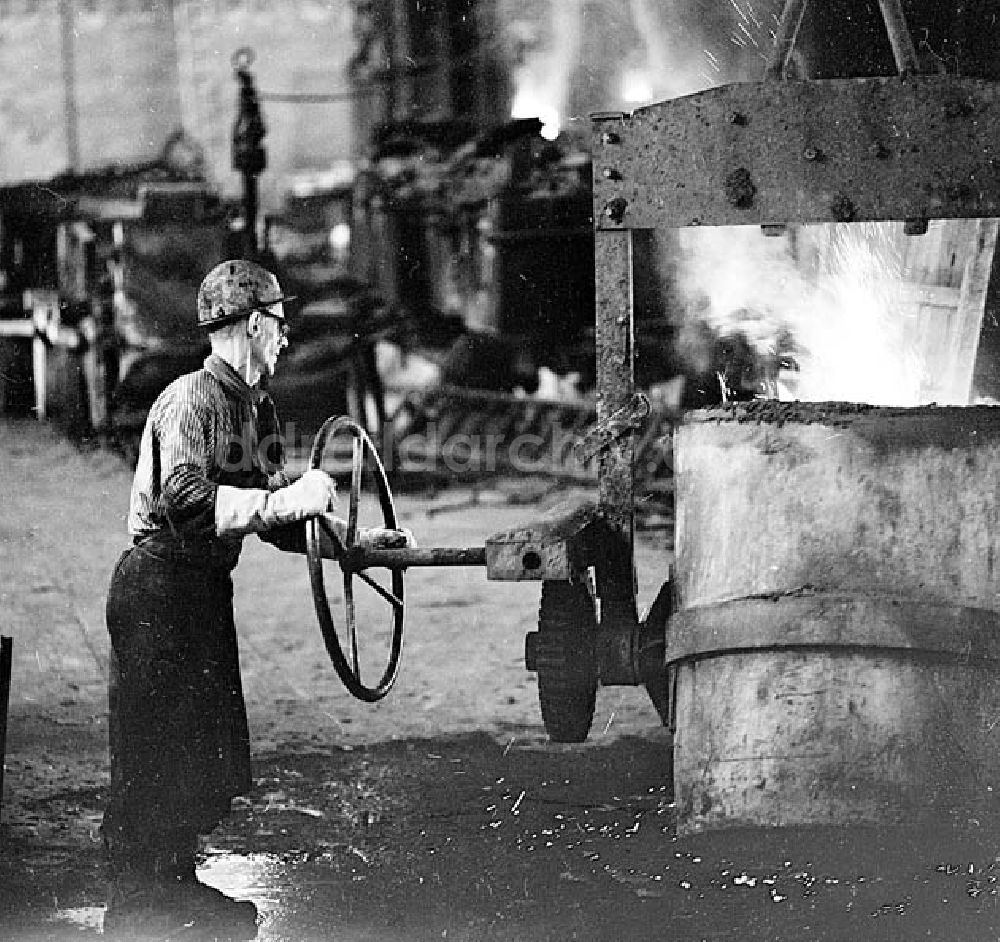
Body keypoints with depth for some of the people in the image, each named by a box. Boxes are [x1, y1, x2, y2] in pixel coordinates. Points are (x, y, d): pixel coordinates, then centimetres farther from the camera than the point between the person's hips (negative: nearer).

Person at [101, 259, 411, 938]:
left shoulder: (257, 408, 13)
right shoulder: (190, 400, -17)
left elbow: (278, 518, 17)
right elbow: (185, 501, -31)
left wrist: (362, 542, 7)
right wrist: (285, 499, -34)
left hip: (207, 589, 10)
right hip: (158, 586, -9)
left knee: (213, 758, 14)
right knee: (156, 755, -5)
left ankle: (175, 883, 27)